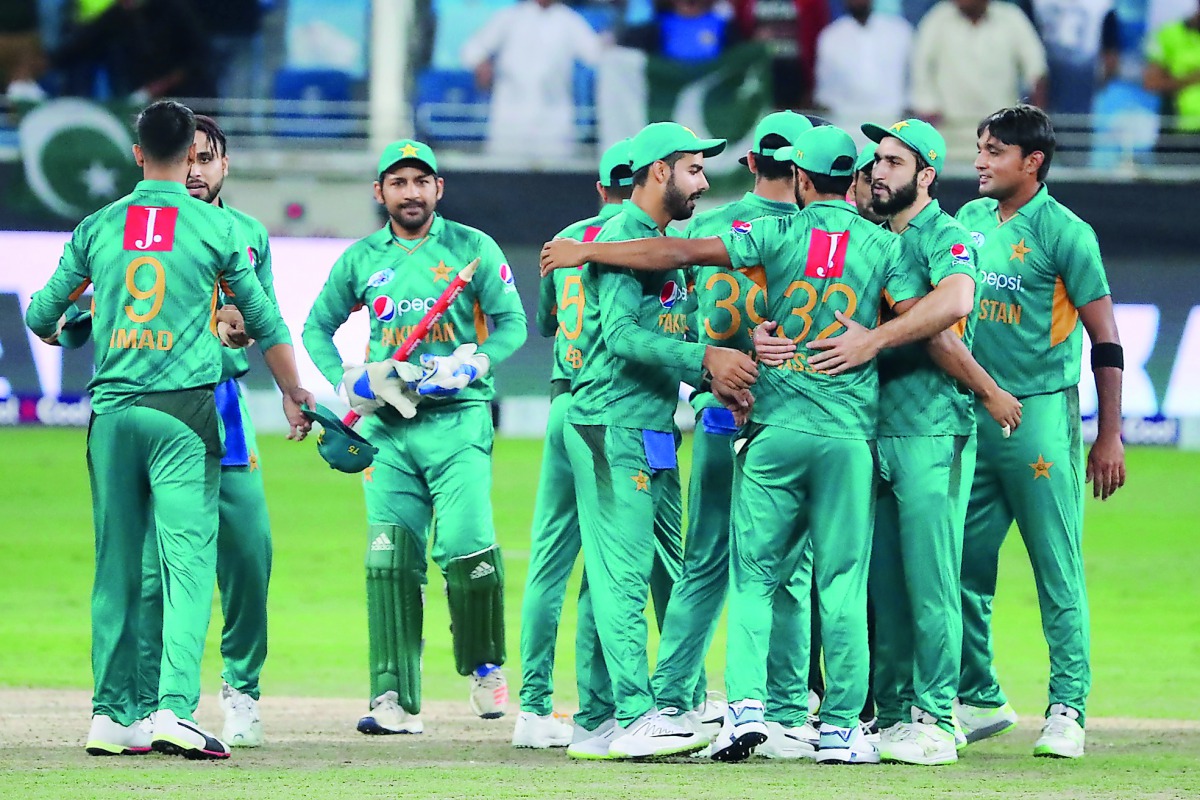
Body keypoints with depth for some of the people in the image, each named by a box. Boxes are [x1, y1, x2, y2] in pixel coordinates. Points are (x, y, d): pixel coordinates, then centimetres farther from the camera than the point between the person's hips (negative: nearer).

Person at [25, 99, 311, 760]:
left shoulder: (97, 228, 7)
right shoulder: (216, 228, 0)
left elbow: (41, 316, 15)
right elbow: (265, 324, 7)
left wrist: (54, 331, 40)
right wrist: (295, 396, 20)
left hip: (112, 409, 3)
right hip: (185, 409, -3)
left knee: (116, 564, 8)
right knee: (188, 558, -5)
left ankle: (113, 715, 7)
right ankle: (174, 708, -18)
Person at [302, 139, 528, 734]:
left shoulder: (473, 249, 5)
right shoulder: (361, 259, 12)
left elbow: (512, 322, 2)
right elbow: (317, 327, 20)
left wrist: (468, 366, -14)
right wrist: (347, 381, 3)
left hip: (458, 420, -3)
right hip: (388, 427, 3)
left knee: (466, 546, -16)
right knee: (390, 560, -5)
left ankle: (485, 666, 9)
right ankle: (395, 700, -5)